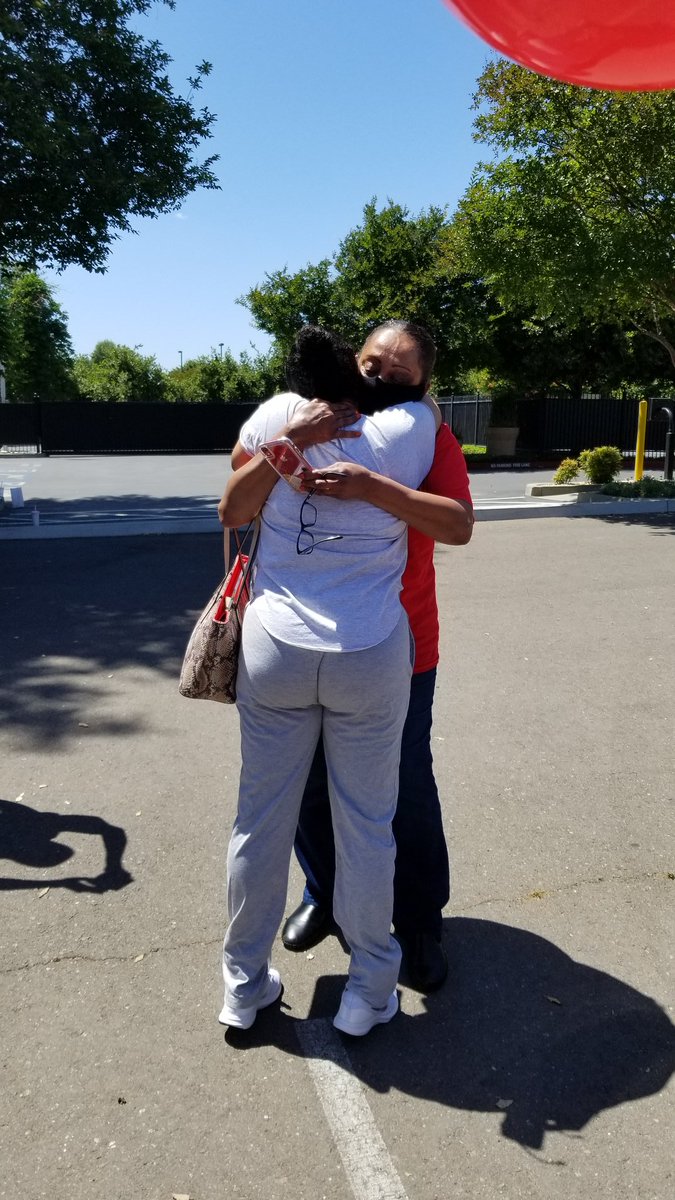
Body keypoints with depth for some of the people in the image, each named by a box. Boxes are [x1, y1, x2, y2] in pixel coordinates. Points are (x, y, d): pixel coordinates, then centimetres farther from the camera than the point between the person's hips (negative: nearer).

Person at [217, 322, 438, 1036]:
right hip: (371, 658, -1)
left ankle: (244, 986, 30)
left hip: (275, 648, 1)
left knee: (260, 819, 13)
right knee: (366, 825, 12)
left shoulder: (283, 412, -3)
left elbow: (231, 513, 6)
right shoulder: (414, 429, -5)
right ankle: (369, 992, 27)